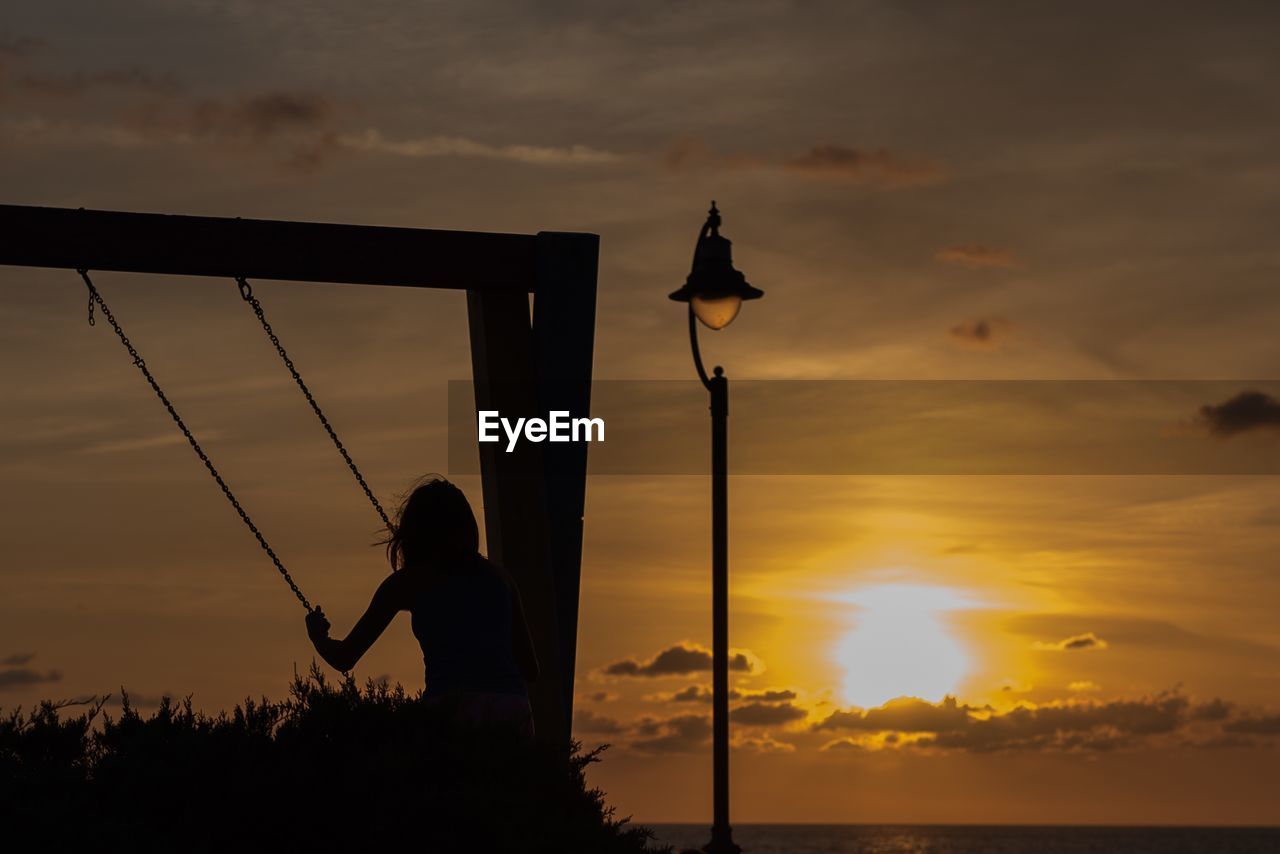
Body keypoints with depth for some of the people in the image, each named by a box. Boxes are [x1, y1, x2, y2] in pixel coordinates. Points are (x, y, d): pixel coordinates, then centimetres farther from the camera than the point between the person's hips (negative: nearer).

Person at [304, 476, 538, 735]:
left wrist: (317, 634, 39)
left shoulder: (408, 581, 13)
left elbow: (344, 658, 16)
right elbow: (530, 669, 23)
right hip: (513, 712, 3)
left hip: (454, 710, -3)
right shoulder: (498, 576, 21)